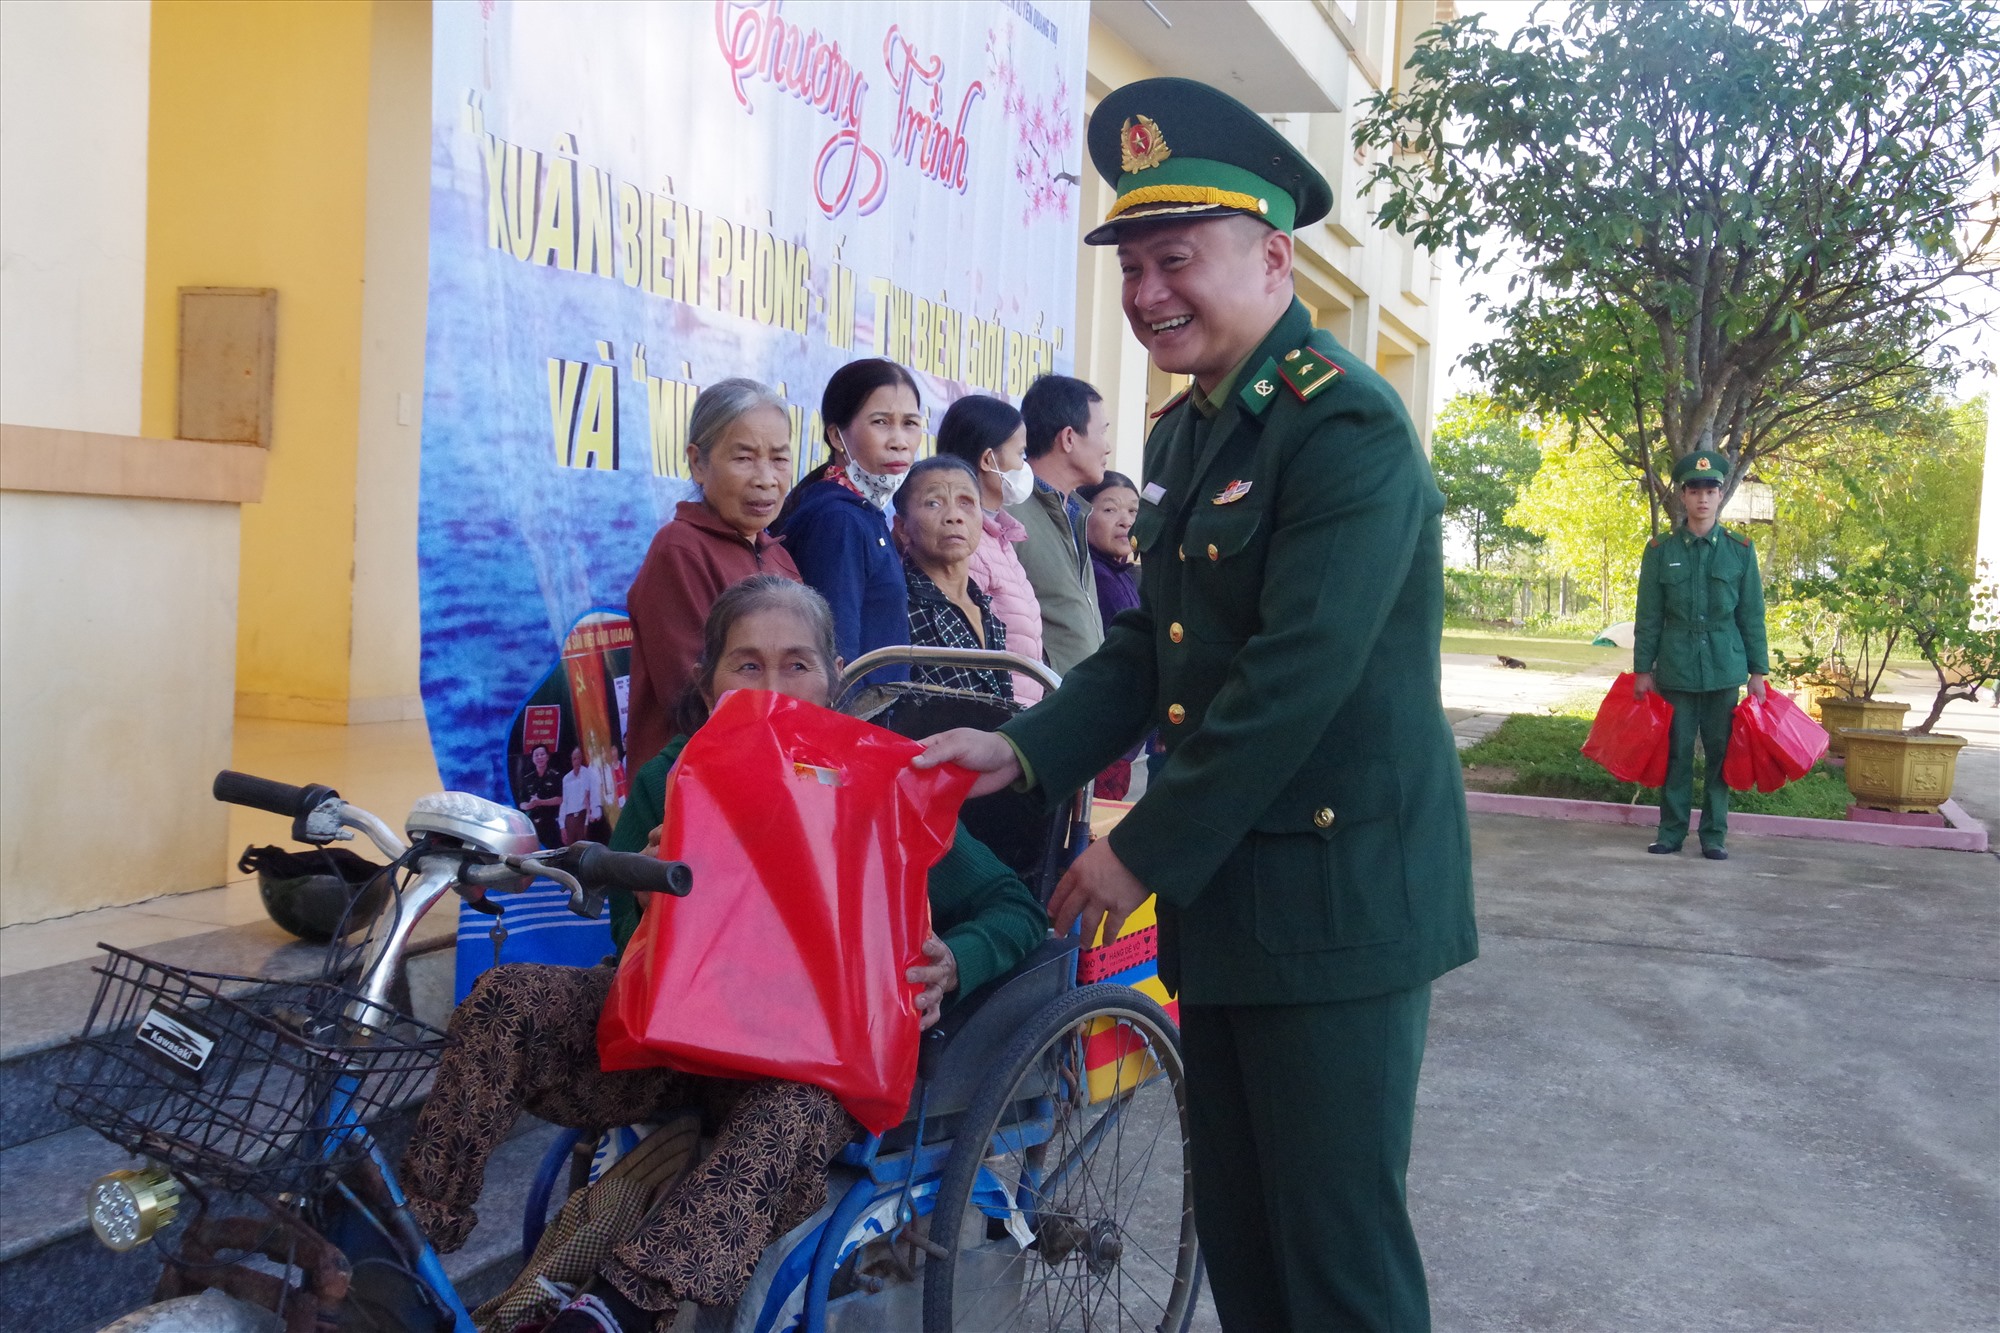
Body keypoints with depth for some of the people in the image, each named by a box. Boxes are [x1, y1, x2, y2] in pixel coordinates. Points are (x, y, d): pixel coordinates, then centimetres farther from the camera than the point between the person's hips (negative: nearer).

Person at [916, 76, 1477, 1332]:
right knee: (1236, 1228, 17)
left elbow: (1296, 678, -23)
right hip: (1224, 891, 9)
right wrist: (1024, 750, -1)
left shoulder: (1344, 424, -16)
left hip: (1337, 891, -9)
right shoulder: (1187, 430, 12)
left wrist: (1145, 852, -17)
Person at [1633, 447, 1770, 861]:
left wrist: (1758, 672, 3)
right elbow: (1648, 617, 4)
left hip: (1724, 669, 0)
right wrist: (1642, 669, 2)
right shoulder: (1660, 551, 2)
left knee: (1720, 751, 4)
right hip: (1676, 669, 0)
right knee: (1676, 752, 3)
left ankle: (1714, 835, 12)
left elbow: (1752, 616, 5)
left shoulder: (1741, 550, 3)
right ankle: (1671, 831, 12)